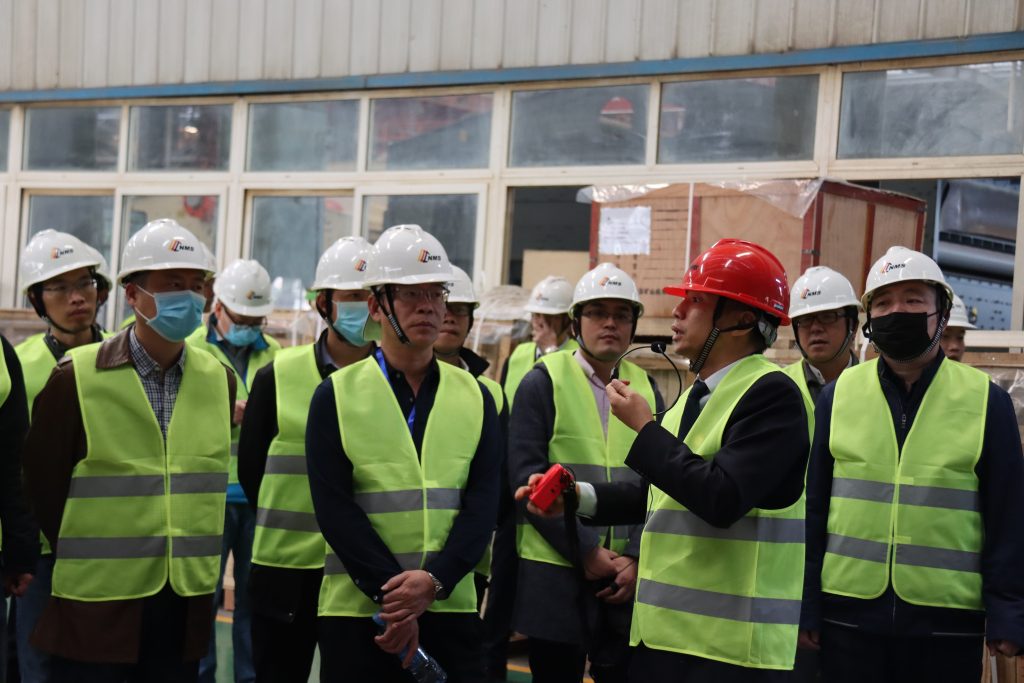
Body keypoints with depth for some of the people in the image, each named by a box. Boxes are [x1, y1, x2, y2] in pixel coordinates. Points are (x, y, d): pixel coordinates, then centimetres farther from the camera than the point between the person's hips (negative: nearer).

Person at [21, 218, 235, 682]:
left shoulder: (218, 379, 7)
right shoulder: (76, 377, -7)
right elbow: (42, 483, -1)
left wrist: (200, 566, 10)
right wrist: (85, 561, 5)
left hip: (185, 606, 4)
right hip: (96, 606, -4)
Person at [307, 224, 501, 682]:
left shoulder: (475, 398, 8)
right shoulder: (336, 395, 1)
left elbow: (481, 505, -1)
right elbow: (334, 508, -8)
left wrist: (432, 582, -16)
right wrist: (395, 595, -15)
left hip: (451, 610, 2)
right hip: (356, 611, -2)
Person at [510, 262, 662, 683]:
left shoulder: (647, 389, 10)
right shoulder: (543, 383, -1)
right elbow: (527, 476, -9)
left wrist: (635, 557, -8)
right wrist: (586, 552, -13)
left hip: (628, 577, 3)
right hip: (556, 573, -3)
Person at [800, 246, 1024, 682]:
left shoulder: (986, 400, 0)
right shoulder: (838, 395, 4)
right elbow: (812, 508, 6)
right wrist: (806, 610, 3)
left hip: (947, 623, -1)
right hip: (849, 617, 1)